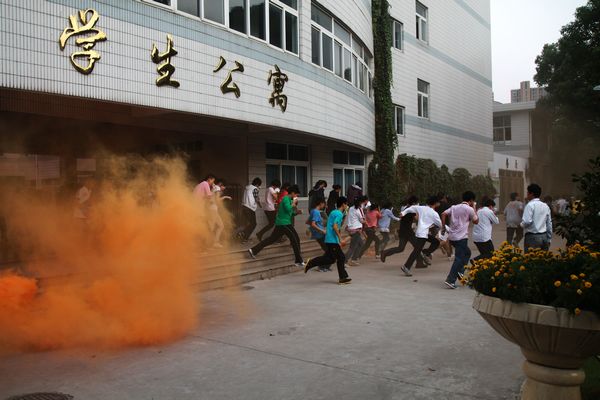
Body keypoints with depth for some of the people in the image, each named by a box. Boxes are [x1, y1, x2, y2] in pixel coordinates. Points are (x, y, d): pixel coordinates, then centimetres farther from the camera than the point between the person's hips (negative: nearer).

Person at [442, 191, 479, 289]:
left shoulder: (454, 207, 13)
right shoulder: (469, 209, -3)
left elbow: (444, 214, 2)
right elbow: (476, 221, 8)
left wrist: (443, 227, 7)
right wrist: (474, 208, 14)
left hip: (452, 237, 7)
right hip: (461, 237, -7)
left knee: (467, 253, 25)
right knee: (459, 259, -5)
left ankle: (460, 272, 12)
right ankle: (450, 280, -12)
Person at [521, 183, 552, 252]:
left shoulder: (530, 205, -9)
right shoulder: (545, 206, 13)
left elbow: (527, 221, -20)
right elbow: (549, 224, 16)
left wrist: (521, 224, 2)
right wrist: (549, 239, 22)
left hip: (532, 237, -7)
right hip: (544, 236, 7)